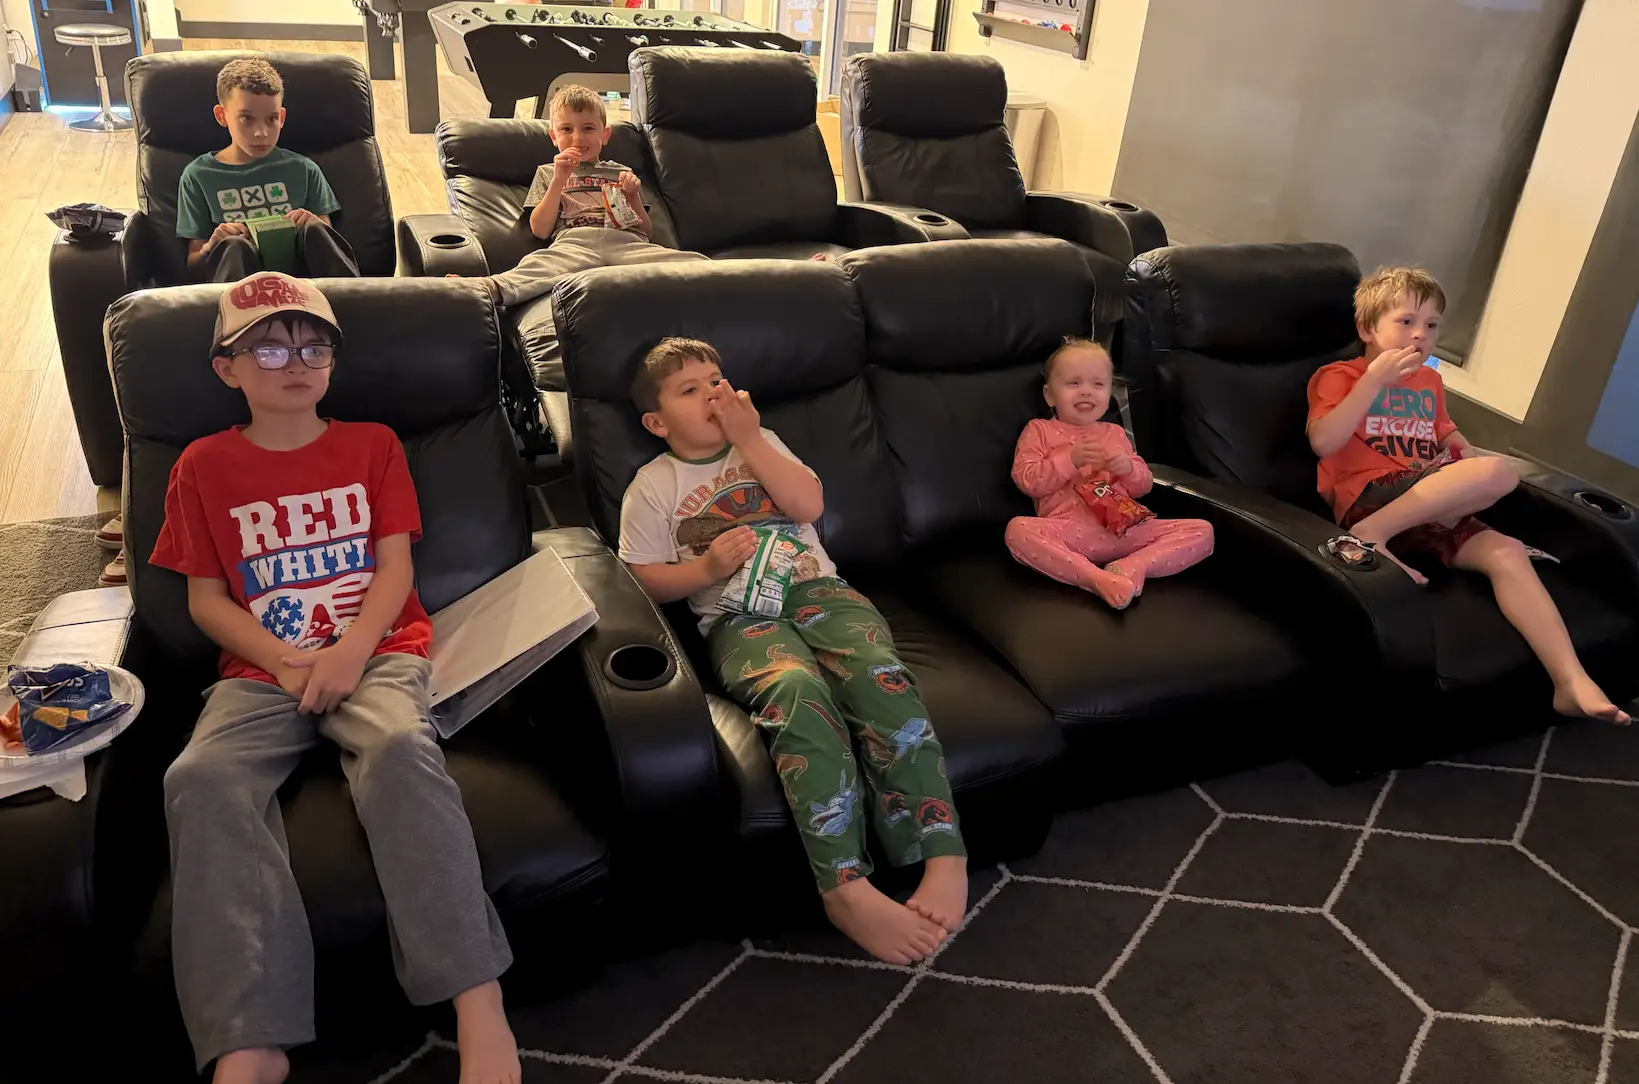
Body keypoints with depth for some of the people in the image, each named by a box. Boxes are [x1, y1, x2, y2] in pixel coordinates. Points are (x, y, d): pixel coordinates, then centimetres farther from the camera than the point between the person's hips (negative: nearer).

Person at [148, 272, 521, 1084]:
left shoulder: (372, 445, 13)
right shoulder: (204, 466, 13)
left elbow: (395, 565, 4)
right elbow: (204, 597, 9)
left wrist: (350, 650, -15)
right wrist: (286, 660, -10)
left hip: (377, 651, -1)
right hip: (262, 670, 2)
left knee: (401, 747, -35)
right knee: (201, 777, -30)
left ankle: (478, 1005, -38)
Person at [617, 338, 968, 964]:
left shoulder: (762, 442, 23)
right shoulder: (653, 485, 15)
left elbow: (809, 503, 5)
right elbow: (646, 580, 9)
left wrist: (747, 438, 1)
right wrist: (708, 566, -8)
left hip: (817, 589, 3)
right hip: (738, 615, -2)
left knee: (880, 675, -31)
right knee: (796, 689, -38)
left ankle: (943, 859, -35)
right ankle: (845, 887, -42)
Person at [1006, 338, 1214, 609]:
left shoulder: (1114, 433, 26)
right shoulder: (1039, 430, 14)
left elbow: (1143, 486, 23)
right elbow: (1027, 481, 0)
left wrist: (1129, 468, 0)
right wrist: (1069, 460, -12)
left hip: (1124, 528, 4)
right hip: (1070, 530, -4)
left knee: (1202, 531, -11)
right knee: (1017, 529, -36)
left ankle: (1133, 567, -31)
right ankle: (1097, 578, -41)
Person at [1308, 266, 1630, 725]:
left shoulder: (1429, 381, 25)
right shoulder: (1339, 376, 4)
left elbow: (1446, 432, 41)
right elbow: (1323, 442, -13)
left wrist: (1466, 453, 16)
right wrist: (1374, 379, -14)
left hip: (1430, 511, 7)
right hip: (1370, 500, -7)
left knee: (1507, 552, -18)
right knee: (1497, 473, -26)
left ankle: (1572, 682, -22)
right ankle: (1370, 537, -28)